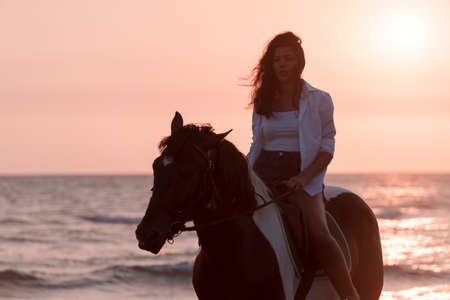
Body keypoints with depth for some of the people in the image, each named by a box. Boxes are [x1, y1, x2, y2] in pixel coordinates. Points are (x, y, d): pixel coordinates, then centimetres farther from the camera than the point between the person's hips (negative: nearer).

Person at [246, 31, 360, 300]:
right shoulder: (263, 101, 14)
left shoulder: (319, 100, 4)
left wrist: (304, 177, -15)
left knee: (319, 234, -27)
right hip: (263, 175, 4)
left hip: (302, 177, -4)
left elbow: (327, 147, 1)